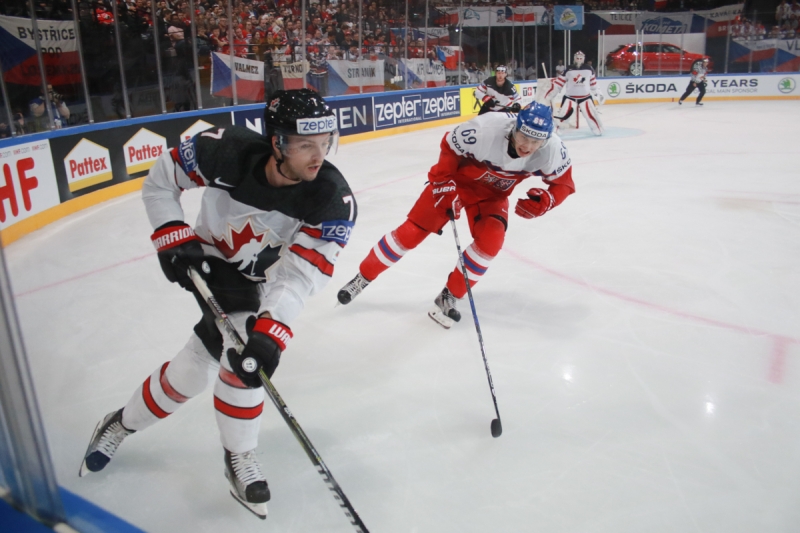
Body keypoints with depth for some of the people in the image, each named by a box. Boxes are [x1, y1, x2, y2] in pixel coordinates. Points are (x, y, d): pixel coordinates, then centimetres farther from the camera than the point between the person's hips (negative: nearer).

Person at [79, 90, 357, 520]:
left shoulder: (333, 200, -29)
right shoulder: (225, 151, -29)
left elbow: (300, 274, -33)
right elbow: (159, 182, -11)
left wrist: (270, 330, -43)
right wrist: (175, 238, -19)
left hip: (264, 281, 1)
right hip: (209, 264, -1)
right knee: (235, 348, -13)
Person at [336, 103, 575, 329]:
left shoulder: (552, 150, -26)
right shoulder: (487, 128, -35)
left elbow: (563, 183, -10)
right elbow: (450, 147, -17)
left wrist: (542, 201, -28)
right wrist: (444, 186, -21)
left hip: (492, 194, 3)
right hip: (458, 178, -2)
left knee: (491, 240, -21)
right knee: (412, 231, -5)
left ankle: (449, 298, -2)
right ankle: (363, 277, 14)